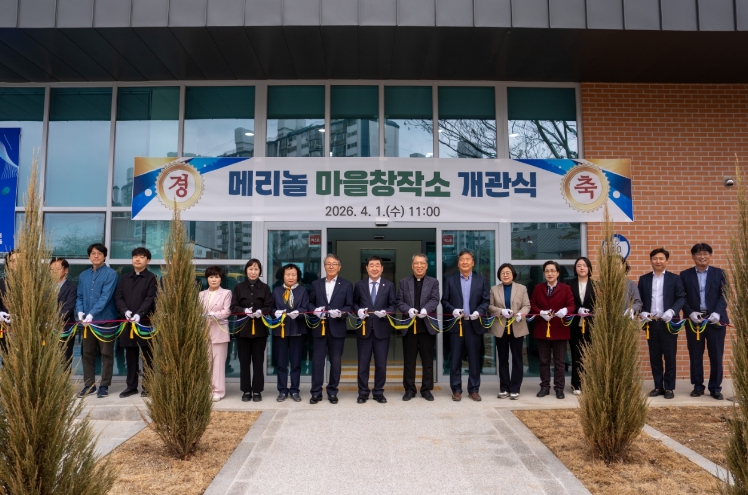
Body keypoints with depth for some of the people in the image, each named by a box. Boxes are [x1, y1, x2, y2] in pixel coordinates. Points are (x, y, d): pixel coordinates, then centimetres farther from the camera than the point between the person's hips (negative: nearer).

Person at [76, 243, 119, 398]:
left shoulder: (111, 274, -6)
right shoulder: (83, 275, 12)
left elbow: (105, 296, -15)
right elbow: (79, 296, 12)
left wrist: (92, 314, -23)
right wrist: (80, 312, -7)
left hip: (105, 320, -5)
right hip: (87, 321, 5)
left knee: (106, 354, 3)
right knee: (87, 354, 10)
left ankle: (104, 386, 11)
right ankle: (89, 385, 21)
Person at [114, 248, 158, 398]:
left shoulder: (151, 278, 1)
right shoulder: (124, 278, 16)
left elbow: (150, 299, -9)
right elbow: (118, 297, 8)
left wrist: (139, 314, -22)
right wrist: (125, 310, -11)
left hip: (145, 321, -4)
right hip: (127, 322, 4)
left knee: (146, 357, 2)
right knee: (130, 356, 10)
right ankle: (131, 386, 18)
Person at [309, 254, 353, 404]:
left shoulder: (346, 285, 5)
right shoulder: (316, 284, 11)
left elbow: (350, 306, 1)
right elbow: (310, 303, 10)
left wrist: (340, 312, -18)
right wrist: (315, 310, -11)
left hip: (337, 328, -1)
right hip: (319, 327, 1)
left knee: (336, 361, 6)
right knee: (317, 360, 3)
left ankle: (332, 391, 18)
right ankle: (316, 392, 11)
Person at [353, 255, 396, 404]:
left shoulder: (389, 285, 6)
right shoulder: (359, 285, 8)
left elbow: (393, 305, 1)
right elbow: (354, 303, 9)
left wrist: (385, 312, -18)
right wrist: (359, 310, -12)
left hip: (382, 329, 0)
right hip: (364, 328, 0)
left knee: (381, 363, 6)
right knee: (363, 363, 6)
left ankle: (378, 392, 19)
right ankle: (363, 392, 17)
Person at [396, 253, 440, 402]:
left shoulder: (433, 282, 6)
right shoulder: (404, 282, 9)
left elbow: (435, 300, -8)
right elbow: (400, 301, 2)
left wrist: (425, 309, -27)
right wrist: (409, 310, -19)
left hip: (427, 326, -1)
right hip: (409, 326, 1)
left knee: (427, 360, 6)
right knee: (409, 360, 6)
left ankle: (426, 389, 17)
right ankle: (409, 389, 16)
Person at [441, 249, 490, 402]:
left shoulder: (481, 280, 7)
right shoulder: (450, 280, 6)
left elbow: (486, 301, 4)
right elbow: (444, 301, 4)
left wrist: (479, 311, -14)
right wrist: (453, 310, -14)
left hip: (474, 324, 1)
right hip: (456, 324, 0)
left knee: (474, 359, 6)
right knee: (455, 359, 4)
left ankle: (474, 390, 16)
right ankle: (456, 390, 13)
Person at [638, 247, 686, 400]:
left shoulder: (675, 278, 3)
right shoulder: (644, 279, 9)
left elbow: (681, 298, -4)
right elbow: (639, 299, 7)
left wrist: (671, 311, -19)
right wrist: (642, 313, -10)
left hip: (668, 323, -2)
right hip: (651, 323, 2)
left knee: (670, 356, 3)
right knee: (654, 357, 7)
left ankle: (669, 388, 13)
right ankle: (658, 387, 17)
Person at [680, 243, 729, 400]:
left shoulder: (719, 273, 5)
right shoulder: (685, 275, 5)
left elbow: (724, 295, -1)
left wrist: (717, 313, -15)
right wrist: (690, 313, -13)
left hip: (715, 319, 0)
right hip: (694, 320, 0)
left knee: (716, 355, 4)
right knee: (695, 355, 6)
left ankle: (715, 388, 14)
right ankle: (698, 386, 16)